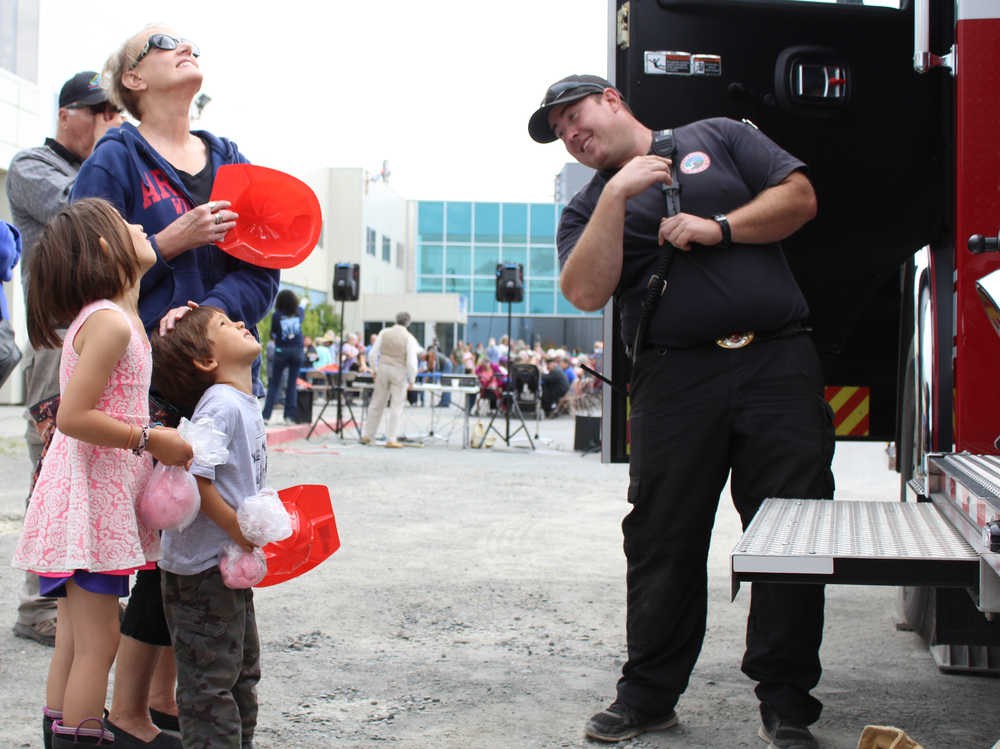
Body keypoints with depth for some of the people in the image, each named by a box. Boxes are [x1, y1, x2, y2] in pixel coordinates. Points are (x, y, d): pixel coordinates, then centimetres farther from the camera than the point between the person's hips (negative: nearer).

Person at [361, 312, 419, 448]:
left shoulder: (384, 333, 0)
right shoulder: (409, 338, -9)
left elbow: (373, 354, 2)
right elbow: (412, 362, -15)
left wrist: (375, 370, 13)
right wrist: (412, 380, -5)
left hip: (383, 368, 3)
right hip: (400, 372, -3)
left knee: (377, 404, 14)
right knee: (396, 407, 3)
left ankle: (367, 436, 20)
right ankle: (391, 439, 0)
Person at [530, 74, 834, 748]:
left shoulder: (718, 138, 16)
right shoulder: (588, 208, 15)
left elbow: (799, 197, 7)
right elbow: (586, 293, -3)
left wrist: (717, 228, -5)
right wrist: (618, 195, -8)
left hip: (778, 364, -1)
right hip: (676, 381, 1)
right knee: (663, 539, 1)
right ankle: (649, 693, 15)